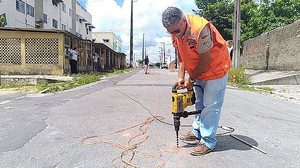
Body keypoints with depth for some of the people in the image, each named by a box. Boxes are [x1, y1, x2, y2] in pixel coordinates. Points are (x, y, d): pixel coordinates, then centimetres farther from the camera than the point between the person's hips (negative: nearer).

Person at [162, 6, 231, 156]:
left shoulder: (200, 28, -33)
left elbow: (205, 59, -27)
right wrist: (181, 76, -4)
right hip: (198, 72, 8)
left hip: (216, 68, -8)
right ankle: (197, 133, 31)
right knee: (199, 103, 16)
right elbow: (181, 55, 3)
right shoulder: (175, 32, -8)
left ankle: (208, 142, 6)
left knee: (210, 107, -5)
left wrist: (191, 79, -17)